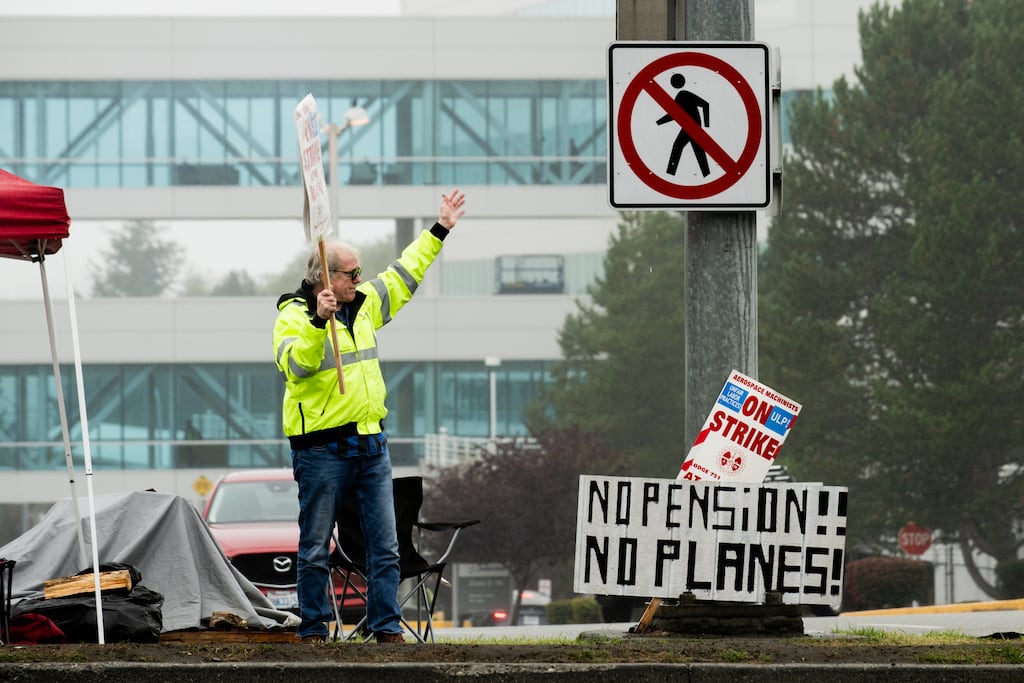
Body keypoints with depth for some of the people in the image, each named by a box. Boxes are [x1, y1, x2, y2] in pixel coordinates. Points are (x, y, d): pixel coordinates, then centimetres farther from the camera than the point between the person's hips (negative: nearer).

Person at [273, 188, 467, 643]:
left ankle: (387, 627, 8)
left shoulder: (365, 303, 12)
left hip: (371, 444, 7)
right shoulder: (294, 316, -9)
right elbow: (295, 364, -25)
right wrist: (319, 321, -38)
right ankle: (313, 630, 8)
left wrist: (439, 231, 28)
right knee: (316, 548, 0)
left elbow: (403, 277, 27)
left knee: (384, 545, 4)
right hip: (322, 448, -7)